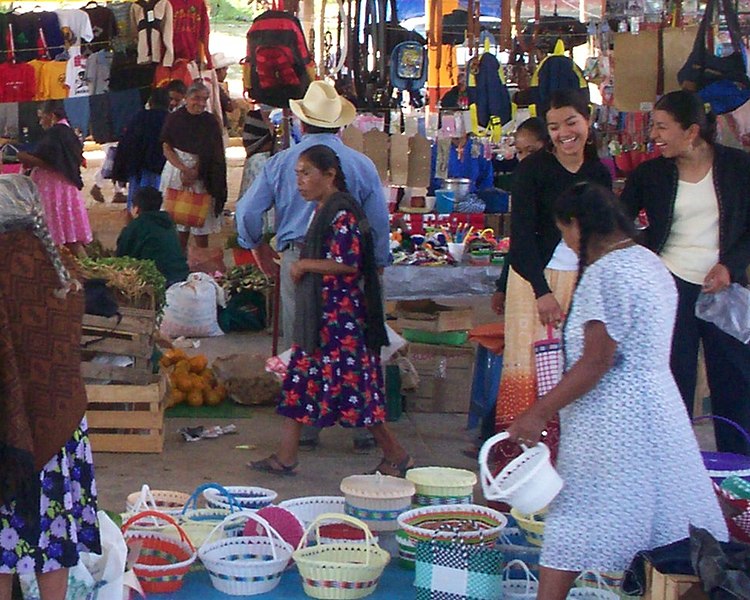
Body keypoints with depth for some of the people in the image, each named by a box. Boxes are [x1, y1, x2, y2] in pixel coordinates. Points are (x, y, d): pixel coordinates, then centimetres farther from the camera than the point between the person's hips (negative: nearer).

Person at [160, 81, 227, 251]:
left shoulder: (210, 122, -1)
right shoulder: (174, 119, 1)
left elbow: (210, 154, -4)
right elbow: (167, 148, -2)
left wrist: (195, 172, -17)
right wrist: (184, 169, -15)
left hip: (202, 175, -1)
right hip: (177, 168, 1)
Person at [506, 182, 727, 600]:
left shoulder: (606, 273, -15)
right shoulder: (651, 262, 13)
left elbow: (596, 362, -20)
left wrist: (539, 413, -17)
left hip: (614, 417, -9)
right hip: (658, 404, 9)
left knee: (571, 529, -3)